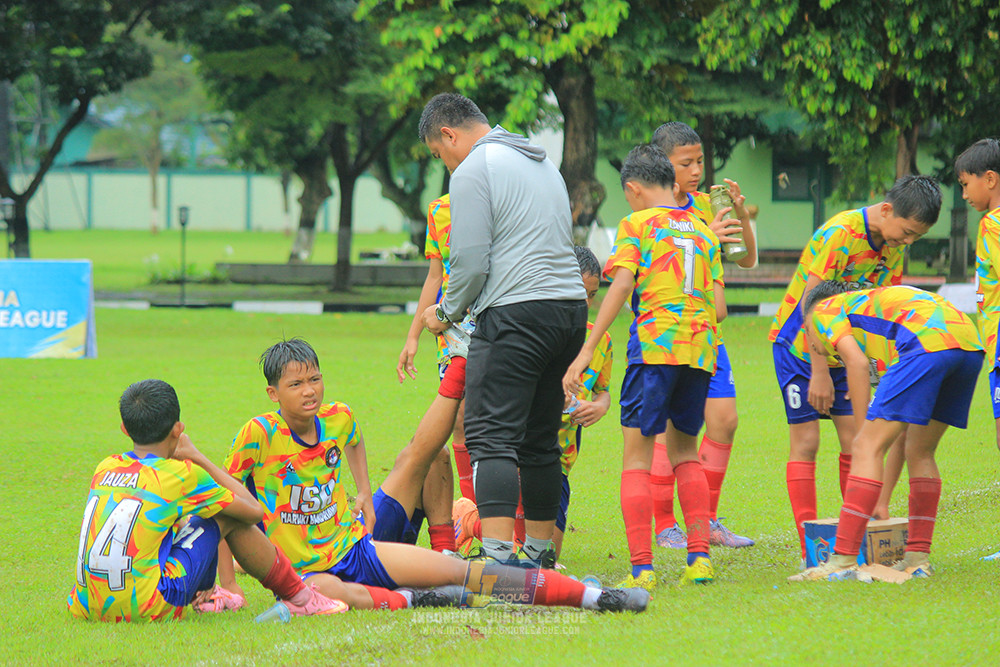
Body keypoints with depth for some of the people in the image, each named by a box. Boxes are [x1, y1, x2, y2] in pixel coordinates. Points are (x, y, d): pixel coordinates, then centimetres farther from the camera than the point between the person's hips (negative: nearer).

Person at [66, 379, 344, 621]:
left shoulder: (104, 469, 12)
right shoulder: (181, 474, -3)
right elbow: (254, 510, 10)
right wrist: (197, 458, 15)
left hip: (87, 608, 6)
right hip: (149, 609, -6)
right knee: (228, 517, 10)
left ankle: (204, 595, 48)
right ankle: (301, 599, 23)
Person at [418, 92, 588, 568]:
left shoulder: (472, 172, -5)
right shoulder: (542, 163, 22)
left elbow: (470, 261, -11)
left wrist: (447, 313, 7)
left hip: (516, 312, -9)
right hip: (571, 304, 9)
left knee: (491, 438, -11)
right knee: (539, 441, 15)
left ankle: (497, 559, -22)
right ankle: (540, 555, 19)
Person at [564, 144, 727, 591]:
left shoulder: (637, 225, 3)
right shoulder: (703, 231, 18)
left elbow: (621, 287, -10)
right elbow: (719, 308, 13)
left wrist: (587, 351, -13)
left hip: (654, 343, -5)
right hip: (701, 351, 5)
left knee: (637, 455, -2)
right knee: (683, 448, 21)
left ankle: (642, 568, -13)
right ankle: (699, 555, 12)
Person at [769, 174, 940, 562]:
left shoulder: (894, 244, -3)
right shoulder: (838, 235, -26)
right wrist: (819, 372, -25)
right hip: (798, 342, -6)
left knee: (856, 439, 0)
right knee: (805, 441, -7)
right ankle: (810, 551, -7)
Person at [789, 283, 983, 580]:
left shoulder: (825, 310, 23)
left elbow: (857, 362, 0)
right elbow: (901, 426, 41)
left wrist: (861, 433, 3)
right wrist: (882, 501, 43)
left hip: (927, 341, -8)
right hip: (971, 344, 8)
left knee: (867, 448, -5)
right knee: (920, 453, 21)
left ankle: (843, 559, -10)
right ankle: (918, 558, 19)